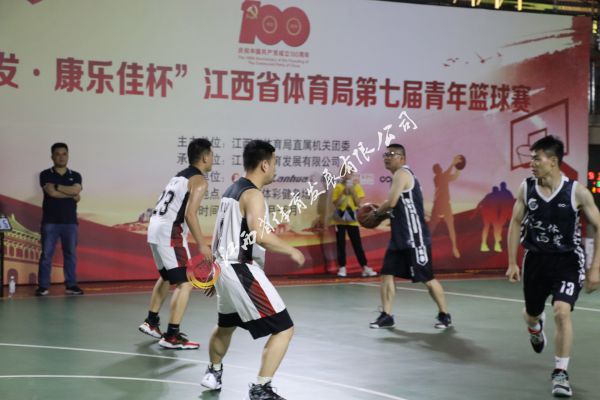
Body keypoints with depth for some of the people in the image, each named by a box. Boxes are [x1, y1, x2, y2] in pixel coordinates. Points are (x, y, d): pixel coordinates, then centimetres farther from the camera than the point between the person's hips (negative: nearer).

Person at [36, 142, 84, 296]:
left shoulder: (75, 176, 11)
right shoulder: (45, 174, 3)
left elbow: (76, 190, -9)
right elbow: (51, 192, -13)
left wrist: (57, 186, -7)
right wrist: (72, 195, -7)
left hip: (70, 221, 2)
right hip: (50, 221, -2)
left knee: (71, 254, 4)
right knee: (46, 254, -2)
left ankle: (71, 285, 9)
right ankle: (43, 286, 1)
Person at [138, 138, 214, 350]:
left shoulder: (180, 176, 19)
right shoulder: (199, 180, -8)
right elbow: (190, 214, -19)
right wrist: (202, 244, -19)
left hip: (155, 227, 10)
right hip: (169, 232, -10)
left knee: (167, 277, 28)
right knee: (185, 283, -8)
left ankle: (151, 322, 36)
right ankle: (171, 336, -11)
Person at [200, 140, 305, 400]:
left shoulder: (231, 190, 13)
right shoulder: (252, 194, -16)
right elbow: (261, 236, -29)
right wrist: (292, 251, -14)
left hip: (225, 267, 10)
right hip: (242, 271, -10)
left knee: (226, 325, 32)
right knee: (283, 329, -6)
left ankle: (213, 373, 51)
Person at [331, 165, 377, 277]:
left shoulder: (357, 186, 1)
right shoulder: (338, 187, -3)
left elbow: (359, 203, -6)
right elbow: (336, 203, -11)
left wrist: (352, 191, -16)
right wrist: (344, 192, -19)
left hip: (352, 220, 1)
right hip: (340, 220, -1)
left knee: (357, 244, 1)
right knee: (341, 245, 1)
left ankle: (365, 268, 2)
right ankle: (342, 268, 7)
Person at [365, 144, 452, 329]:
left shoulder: (402, 174, -12)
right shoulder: (402, 176, 19)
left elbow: (391, 202, -23)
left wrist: (375, 213, -6)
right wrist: (383, 215, 13)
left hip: (414, 237, -10)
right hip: (400, 237, 10)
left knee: (427, 277, -2)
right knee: (387, 274, 5)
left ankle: (444, 315, 10)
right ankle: (386, 316, 8)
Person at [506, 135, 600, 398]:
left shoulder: (577, 192, -16)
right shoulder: (526, 188, -8)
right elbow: (516, 223, 4)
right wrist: (512, 263, 1)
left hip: (567, 260, -3)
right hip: (536, 258, 3)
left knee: (561, 311, -21)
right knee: (531, 314, 18)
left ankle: (560, 373, -6)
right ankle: (536, 328, 58)